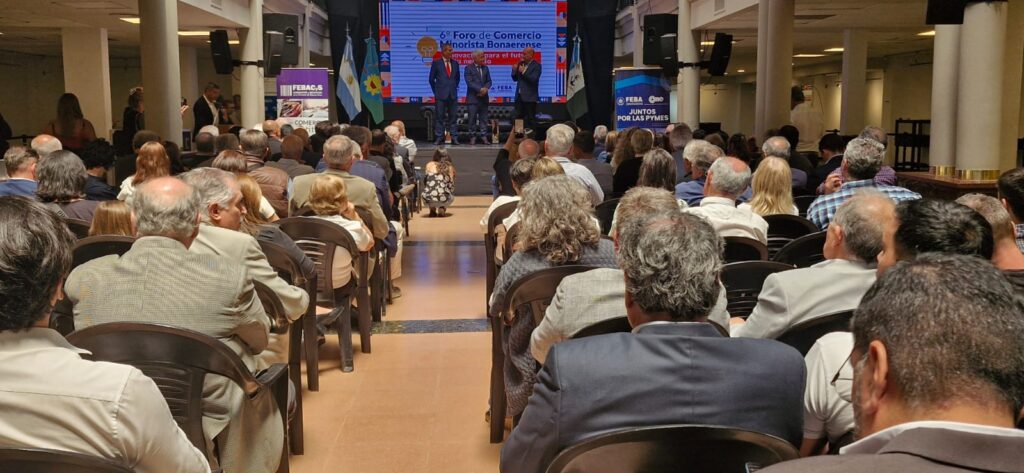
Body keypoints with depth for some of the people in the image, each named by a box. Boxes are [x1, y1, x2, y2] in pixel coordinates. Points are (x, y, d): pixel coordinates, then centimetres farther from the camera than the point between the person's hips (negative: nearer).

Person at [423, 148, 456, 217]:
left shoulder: (429, 165, 9)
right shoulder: (450, 168, 9)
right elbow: (451, 187, 10)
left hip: (428, 200, 1)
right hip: (443, 200, -1)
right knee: (451, 196, 35)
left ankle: (432, 209, 23)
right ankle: (442, 209, 9)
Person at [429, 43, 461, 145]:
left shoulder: (455, 63, 8)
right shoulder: (436, 63, -2)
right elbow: (432, 79, 4)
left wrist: (454, 88, 14)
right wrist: (436, 91, 5)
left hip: (452, 95, 3)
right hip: (440, 95, -3)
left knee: (452, 117, 5)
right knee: (439, 117, -1)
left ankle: (454, 138, 7)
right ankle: (439, 138, 2)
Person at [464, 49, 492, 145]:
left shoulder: (485, 68, 13)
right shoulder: (469, 68, -3)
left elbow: (489, 81, 10)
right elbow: (469, 82, -12)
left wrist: (485, 89, -11)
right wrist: (480, 89, -18)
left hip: (484, 97, 4)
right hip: (473, 97, -4)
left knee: (484, 118, 5)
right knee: (472, 118, -1)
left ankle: (484, 137, 9)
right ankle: (473, 137, 5)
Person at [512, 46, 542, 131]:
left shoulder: (536, 65, -7)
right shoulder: (521, 64, 12)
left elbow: (534, 79, -20)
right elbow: (515, 79, 14)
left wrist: (523, 72, -19)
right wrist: (514, 70, -5)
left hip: (530, 97, -6)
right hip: (519, 96, 6)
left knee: (530, 119, 0)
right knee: (518, 118, 8)